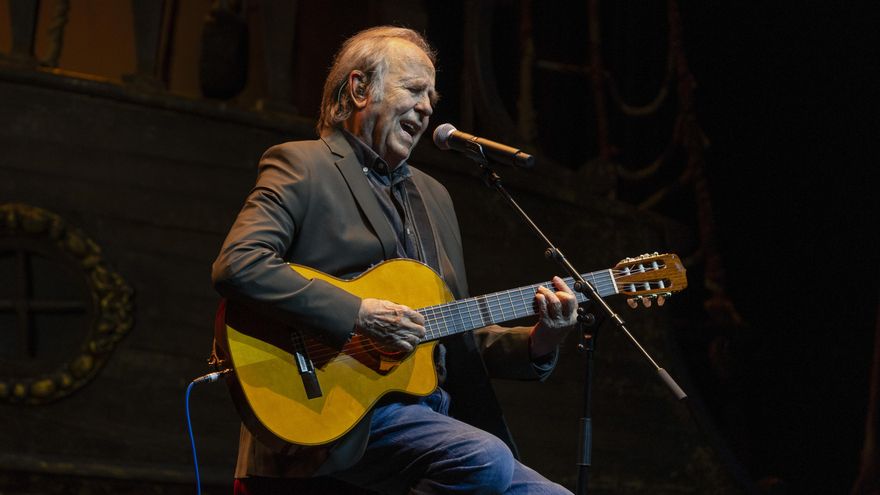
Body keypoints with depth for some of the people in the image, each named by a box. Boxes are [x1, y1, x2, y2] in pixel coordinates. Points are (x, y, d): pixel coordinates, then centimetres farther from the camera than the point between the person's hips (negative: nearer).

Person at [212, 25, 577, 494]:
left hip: (430, 411, 8)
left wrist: (536, 343, 6)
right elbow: (236, 265, -17)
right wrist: (358, 314, -20)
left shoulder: (432, 195, 25)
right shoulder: (301, 166, 1)